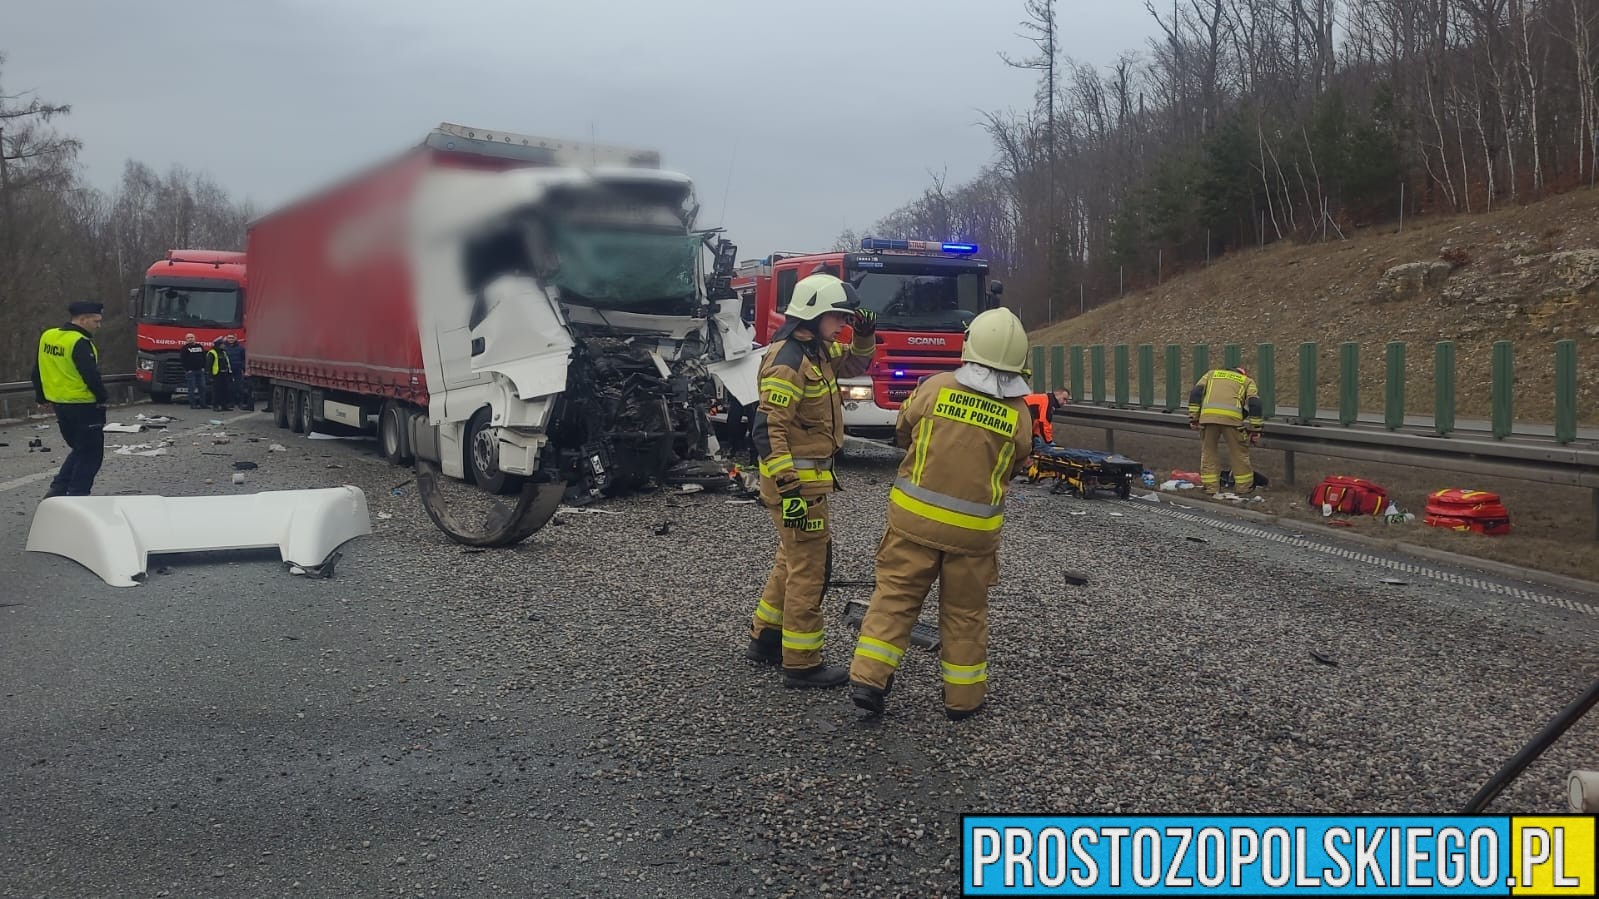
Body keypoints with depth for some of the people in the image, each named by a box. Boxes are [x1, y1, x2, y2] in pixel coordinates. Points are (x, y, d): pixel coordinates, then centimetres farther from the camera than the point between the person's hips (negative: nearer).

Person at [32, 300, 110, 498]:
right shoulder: (80, 343, -18)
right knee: (91, 453, 3)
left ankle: (57, 489, 14)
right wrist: (103, 398, -8)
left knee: (79, 450, 21)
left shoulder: (47, 337, 8)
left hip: (59, 403, 8)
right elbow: (91, 375, -22)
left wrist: (41, 397, 25)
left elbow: (37, 370, 16)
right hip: (83, 406, -8)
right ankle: (77, 495, 2)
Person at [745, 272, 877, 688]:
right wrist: (788, 489, -30)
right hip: (796, 477, -10)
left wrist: (864, 336, 6)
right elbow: (768, 428, -25)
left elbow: (855, 365, 27)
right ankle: (801, 665, 5)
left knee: (794, 559, 21)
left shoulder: (817, 350, 9)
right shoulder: (788, 359, -20)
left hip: (810, 473, 10)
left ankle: (765, 639, 34)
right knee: (810, 568, -4)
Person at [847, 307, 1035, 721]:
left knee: (895, 595, 10)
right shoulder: (1019, 415, -8)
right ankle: (964, 696, 23)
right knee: (965, 611, 13)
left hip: (914, 516, 0)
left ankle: (868, 679, 4)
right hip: (974, 529, 0)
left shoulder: (937, 387, -9)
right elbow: (1013, 468, 7)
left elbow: (903, 432, 8)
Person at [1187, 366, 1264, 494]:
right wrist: (1256, 430, 9)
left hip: (1208, 415, 1)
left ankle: (1210, 486, 17)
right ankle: (1244, 486, 22)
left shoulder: (1211, 374, 32)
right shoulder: (1247, 381, 27)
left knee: (1208, 451, 16)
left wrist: (1193, 418, 13)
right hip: (1232, 416, -1)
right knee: (1239, 452, 14)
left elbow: (1196, 393, 16)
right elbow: (1254, 403, 11)